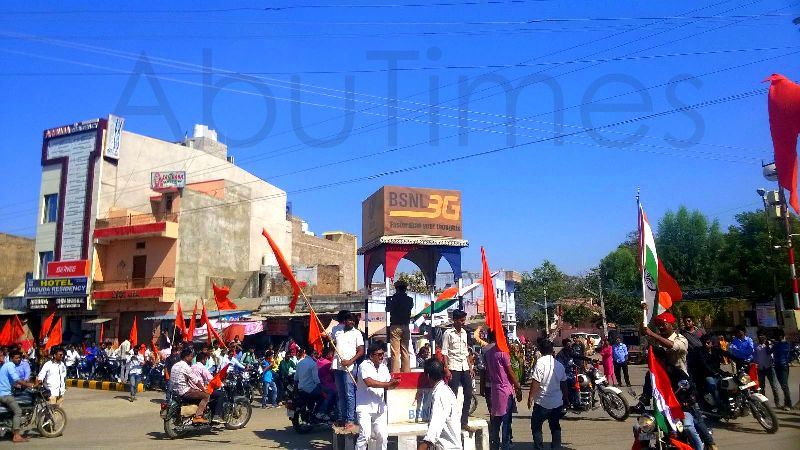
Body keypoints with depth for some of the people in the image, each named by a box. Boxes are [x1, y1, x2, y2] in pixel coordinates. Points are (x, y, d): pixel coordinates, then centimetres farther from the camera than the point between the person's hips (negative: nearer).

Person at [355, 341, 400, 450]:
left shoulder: (383, 367, 11)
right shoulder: (364, 366, -10)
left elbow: (388, 386, 10)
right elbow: (369, 382, -25)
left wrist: (393, 384, -13)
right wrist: (387, 384, -27)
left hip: (379, 406, 6)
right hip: (365, 406, -6)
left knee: (382, 436, 4)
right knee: (365, 435, -14)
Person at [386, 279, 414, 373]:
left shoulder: (392, 298, -8)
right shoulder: (409, 300, 3)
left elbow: (387, 309, 5)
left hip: (395, 326, -4)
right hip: (406, 327, 4)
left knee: (395, 352, -4)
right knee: (405, 352, 11)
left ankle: (395, 373, -7)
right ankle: (406, 372, 12)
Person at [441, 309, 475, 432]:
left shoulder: (464, 332, 14)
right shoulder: (448, 333, -5)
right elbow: (444, 352, -9)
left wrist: (470, 366, 12)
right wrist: (446, 369, -15)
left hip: (464, 367, 7)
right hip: (453, 368, -6)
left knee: (468, 394, 4)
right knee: (453, 395, -3)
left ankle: (464, 422, 13)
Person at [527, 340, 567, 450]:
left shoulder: (540, 362, -15)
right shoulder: (559, 365, 4)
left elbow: (535, 382, -19)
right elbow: (563, 383, 13)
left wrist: (530, 397, -11)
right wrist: (565, 399, 25)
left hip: (542, 403, -6)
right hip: (557, 402, 6)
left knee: (536, 426, 7)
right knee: (555, 427, 18)